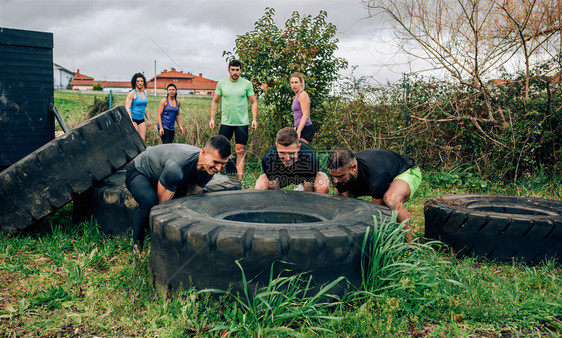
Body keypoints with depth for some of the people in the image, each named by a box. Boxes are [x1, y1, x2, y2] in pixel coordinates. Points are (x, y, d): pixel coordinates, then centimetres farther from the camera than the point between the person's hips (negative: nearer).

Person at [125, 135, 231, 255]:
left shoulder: (209, 169, -20)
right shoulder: (176, 166, -44)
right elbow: (162, 204, -33)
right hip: (138, 173, -7)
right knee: (149, 201, -38)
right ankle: (137, 243, -16)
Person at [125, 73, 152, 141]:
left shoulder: (145, 93, 12)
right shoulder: (132, 93, -8)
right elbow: (127, 108, -13)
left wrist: (148, 119, 19)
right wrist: (131, 121, -21)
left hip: (141, 119, 6)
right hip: (133, 119, -6)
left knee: (142, 140, 0)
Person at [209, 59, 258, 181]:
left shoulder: (247, 84, 0)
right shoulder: (221, 83, 4)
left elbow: (254, 102, 5)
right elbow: (215, 101, 12)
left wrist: (254, 119, -4)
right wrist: (212, 118, 5)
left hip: (242, 122, -1)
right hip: (226, 122, 1)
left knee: (240, 151, 1)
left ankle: (240, 180, 7)